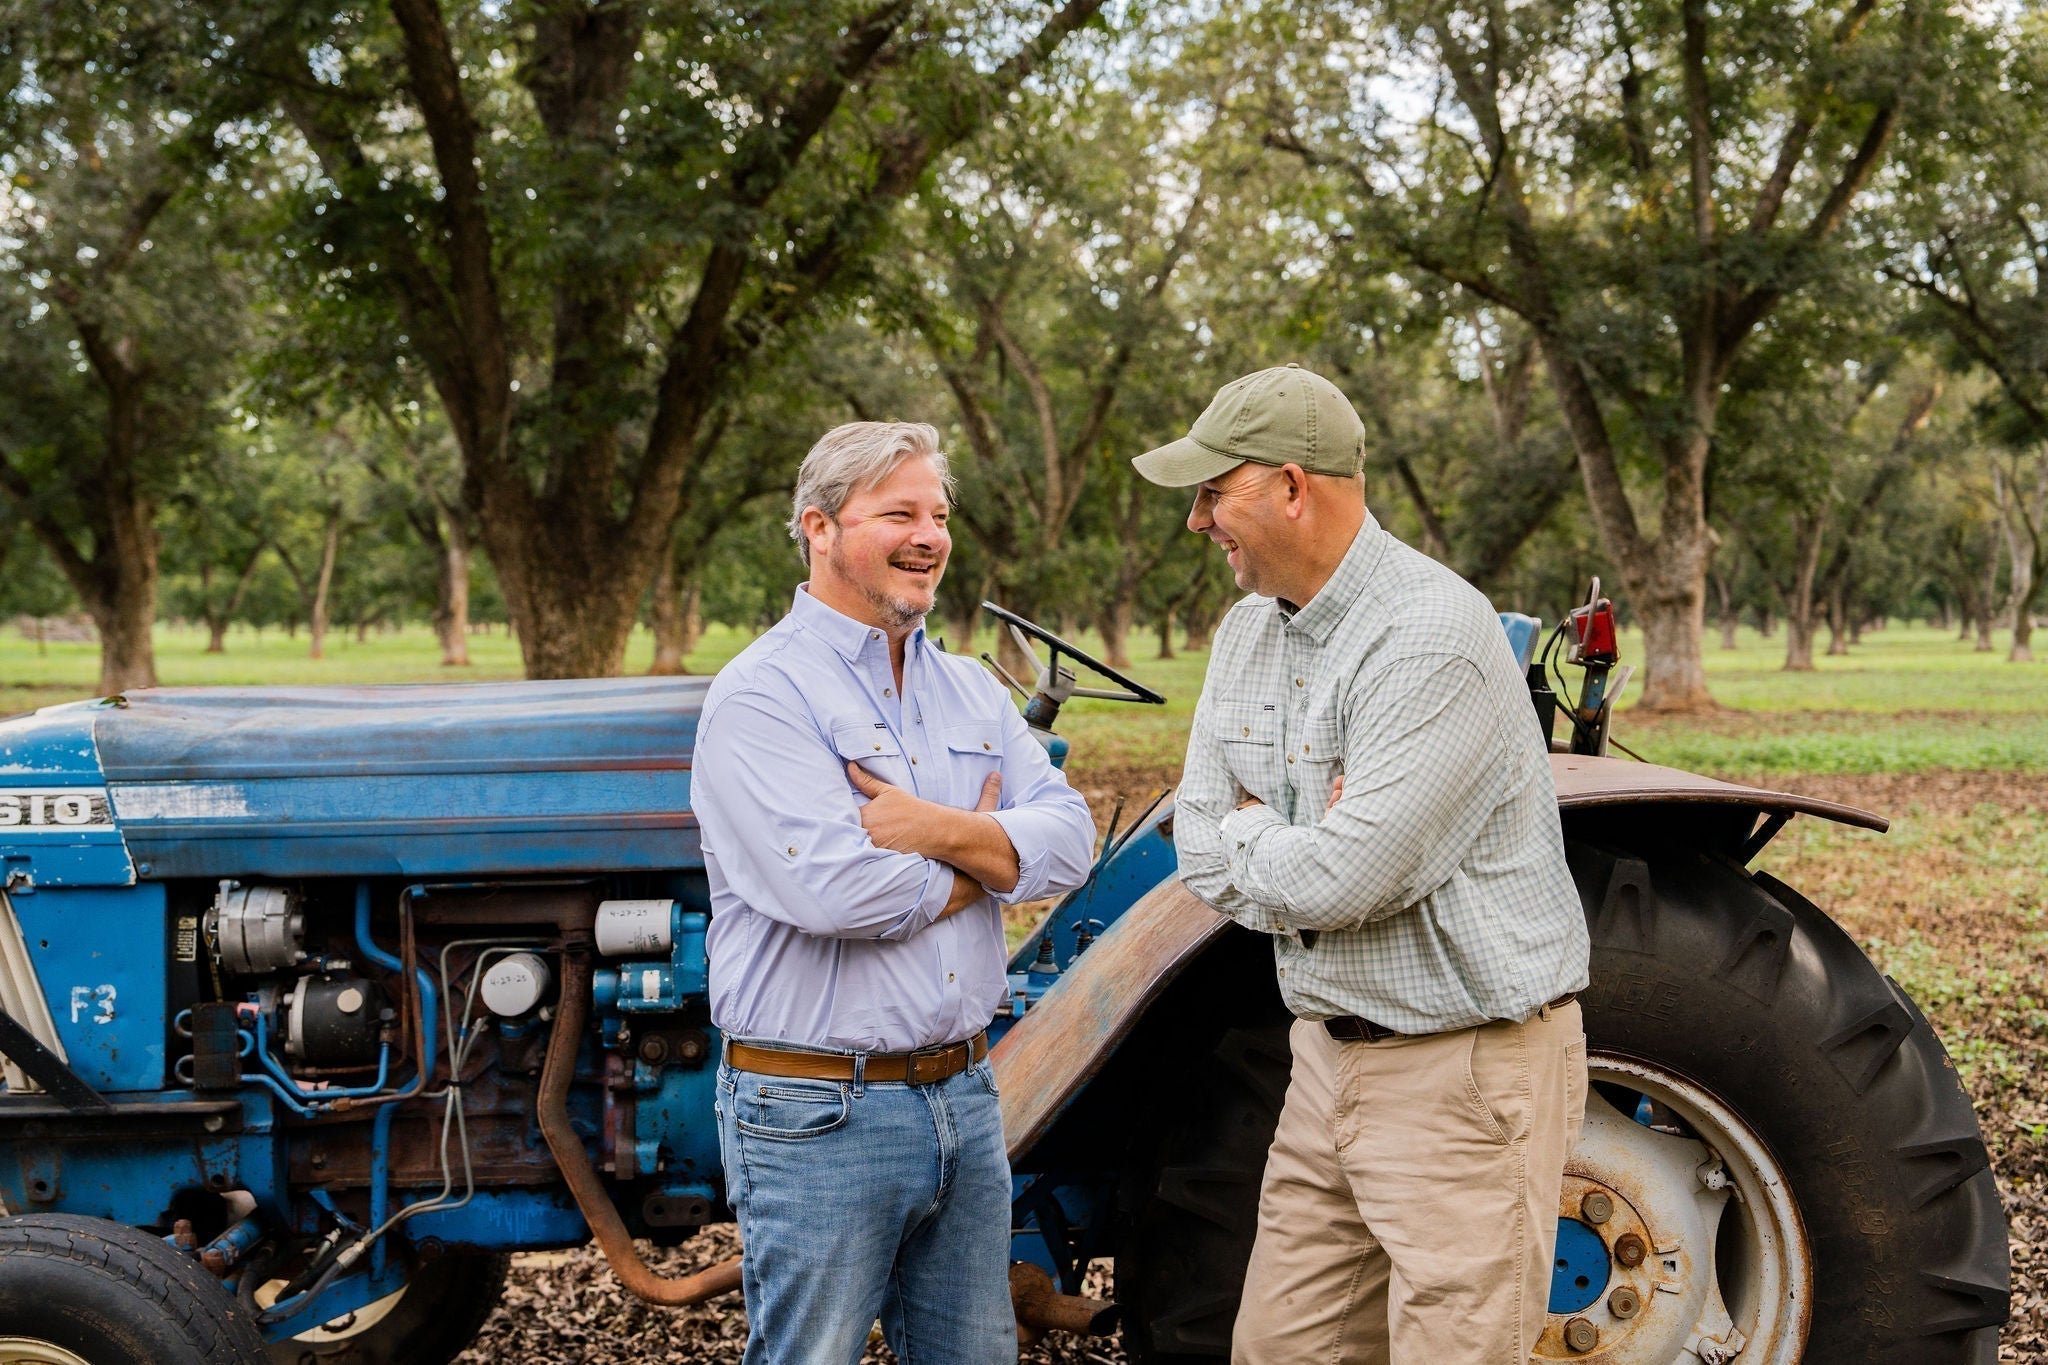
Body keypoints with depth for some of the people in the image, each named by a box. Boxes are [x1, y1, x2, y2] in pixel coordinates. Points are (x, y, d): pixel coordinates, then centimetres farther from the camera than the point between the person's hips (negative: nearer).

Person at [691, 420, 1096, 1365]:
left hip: (962, 1098, 7)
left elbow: (1067, 842, 1)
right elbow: (832, 889, -25)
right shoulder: (763, 696, -12)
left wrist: (941, 830, -19)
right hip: (816, 1115, -7)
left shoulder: (970, 690, 11)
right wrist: (987, 850, -8)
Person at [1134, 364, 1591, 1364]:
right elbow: (1205, 858, 6)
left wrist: (1251, 833, -5)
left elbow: (1337, 879, -25)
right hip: (1330, 1055, 9)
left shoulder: (1432, 635, -21)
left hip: (1467, 1067, -8)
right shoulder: (1248, 634, 8)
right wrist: (1299, 843, -12)